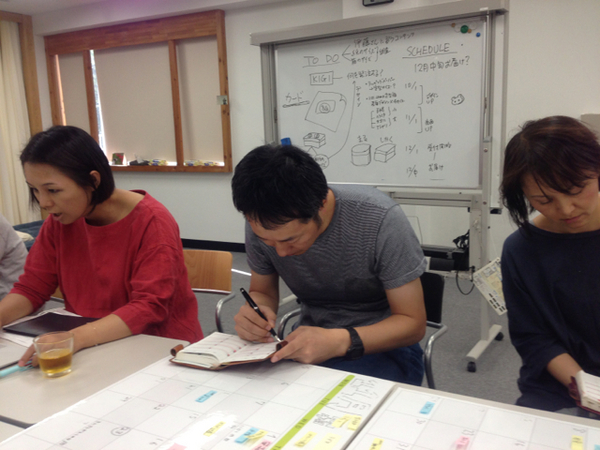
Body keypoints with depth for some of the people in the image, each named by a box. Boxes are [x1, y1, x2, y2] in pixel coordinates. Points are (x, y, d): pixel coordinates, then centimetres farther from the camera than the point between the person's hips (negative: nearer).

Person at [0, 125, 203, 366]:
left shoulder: (152, 222, -17)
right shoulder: (59, 222, 2)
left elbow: (150, 307, -22)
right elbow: (31, 288, 7)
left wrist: (76, 337, -34)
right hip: (85, 351, 6)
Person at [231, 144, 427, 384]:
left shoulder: (380, 219, -24)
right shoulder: (261, 222, -11)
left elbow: (412, 323, -17)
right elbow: (262, 291, 5)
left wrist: (340, 341, -34)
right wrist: (255, 314, -21)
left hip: (383, 345, -2)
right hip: (310, 341, 3)